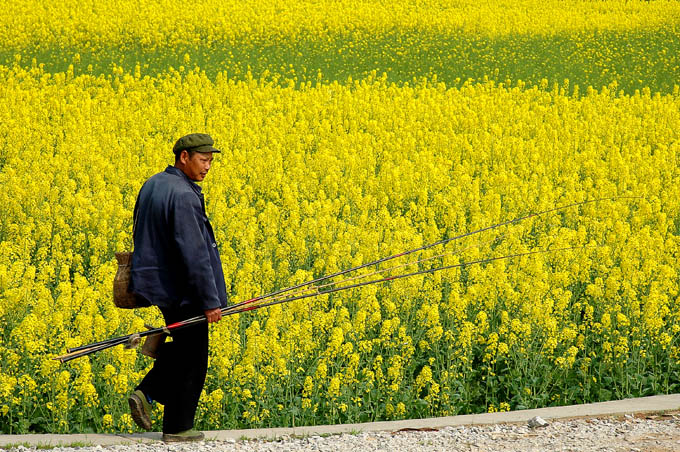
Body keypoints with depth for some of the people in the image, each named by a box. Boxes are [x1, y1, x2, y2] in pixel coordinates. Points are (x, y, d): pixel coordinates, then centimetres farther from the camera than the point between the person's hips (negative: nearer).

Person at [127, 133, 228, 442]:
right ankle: (178, 428, 12)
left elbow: (142, 235, 18)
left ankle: (146, 394, 10)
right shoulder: (182, 196, -23)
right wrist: (210, 301, -23)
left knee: (182, 344, 23)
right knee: (190, 358, 4)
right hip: (183, 291, -9)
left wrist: (148, 278, 28)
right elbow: (194, 254, -26)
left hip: (160, 286, 9)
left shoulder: (153, 185, 7)